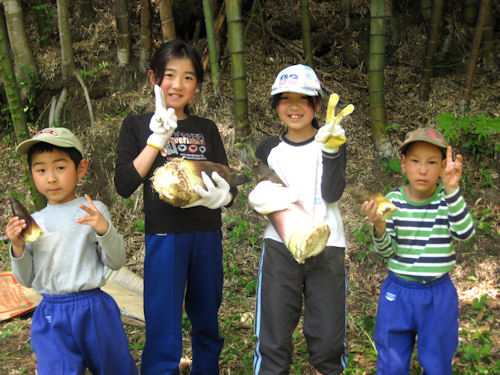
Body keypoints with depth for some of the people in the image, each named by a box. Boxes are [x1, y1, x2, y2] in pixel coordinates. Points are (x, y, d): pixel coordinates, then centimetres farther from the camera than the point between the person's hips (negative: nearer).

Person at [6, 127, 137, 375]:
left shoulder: (93, 210, -3)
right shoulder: (33, 222, 5)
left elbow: (116, 262, -4)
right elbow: (27, 280, 9)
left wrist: (104, 229, -21)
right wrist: (18, 249, -8)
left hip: (93, 310, -1)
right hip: (50, 316, 2)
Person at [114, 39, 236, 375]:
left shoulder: (207, 129, 10)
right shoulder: (138, 126, 3)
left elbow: (229, 184, 6)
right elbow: (124, 185, -8)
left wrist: (223, 196, -18)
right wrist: (157, 138, -13)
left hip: (208, 237, 3)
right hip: (164, 237, -3)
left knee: (208, 327, 15)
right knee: (163, 338, -2)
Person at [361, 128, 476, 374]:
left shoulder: (447, 199, -10)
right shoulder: (393, 201, -8)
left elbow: (465, 233, -27)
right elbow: (387, 252, -8)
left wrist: (452, 190, -36)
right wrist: (379, 226, -28)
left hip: (438, 294, 0)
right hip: (398, 292, 1)